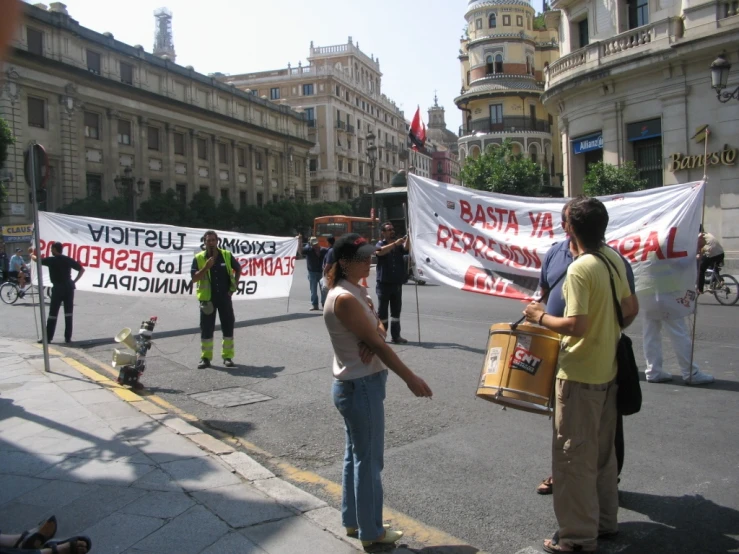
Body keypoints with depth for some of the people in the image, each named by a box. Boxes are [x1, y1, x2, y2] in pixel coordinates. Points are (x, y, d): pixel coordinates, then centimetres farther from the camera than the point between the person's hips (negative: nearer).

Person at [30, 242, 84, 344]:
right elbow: (82, 269, 4)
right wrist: (74, 281, 7)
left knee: (53, 313, 3)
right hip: (68, 287, 3)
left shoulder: (51, 260, -4)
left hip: (57, 288, -3)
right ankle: (68, 337, 4)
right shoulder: (69, 260, 4)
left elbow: (36, 259, 11)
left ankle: (48, 337, 7)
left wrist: (31, 254, 33)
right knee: (68, 313, 5)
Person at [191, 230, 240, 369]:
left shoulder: (227, 255, 0)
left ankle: (228, 356, 16)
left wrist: (235, 285, 6)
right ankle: (205, 358, 13)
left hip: (225, 297, 1)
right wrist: (206, 267, -23)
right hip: (207, 298, -1)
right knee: (206, 328, 3)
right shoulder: (199, 258, -5)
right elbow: (194, 278, -10)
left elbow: (238, 269, 16)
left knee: (228, 326, 5)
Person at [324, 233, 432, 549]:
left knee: (355, 454, 19)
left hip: (354, 384, 10)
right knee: (369, 460, 4)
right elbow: (377, 343, -23)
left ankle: (352, 520, 33)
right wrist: (411, 379, -18)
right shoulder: (345, 299, -23)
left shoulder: (354, 291, 7)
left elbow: (378, 329, 5)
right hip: (362, 386, -10)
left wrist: (373, 338, -18)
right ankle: (371, 532, 19)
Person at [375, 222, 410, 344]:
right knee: (382, 310, 1)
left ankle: (396, 335, 10)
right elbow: (380, 252, -23)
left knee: (396, 310, 6)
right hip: (384, 283, -4)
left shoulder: (399, 244, 12)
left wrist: (408, 237, -27)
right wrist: (395, 244, -34)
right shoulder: (380, 244, 0)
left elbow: (406, 248, -9)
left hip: (397, 283, 4)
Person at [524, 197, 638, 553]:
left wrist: (540, 317, -11)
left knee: (574, 456, 3)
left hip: (579, 375, -9)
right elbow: (630, 309, 12)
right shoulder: (614, 259, 4)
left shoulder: (579, 270, -21)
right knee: (602, 451, 21)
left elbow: (575, 326, -26)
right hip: (607, 370, 9)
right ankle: (605, 520, 35)